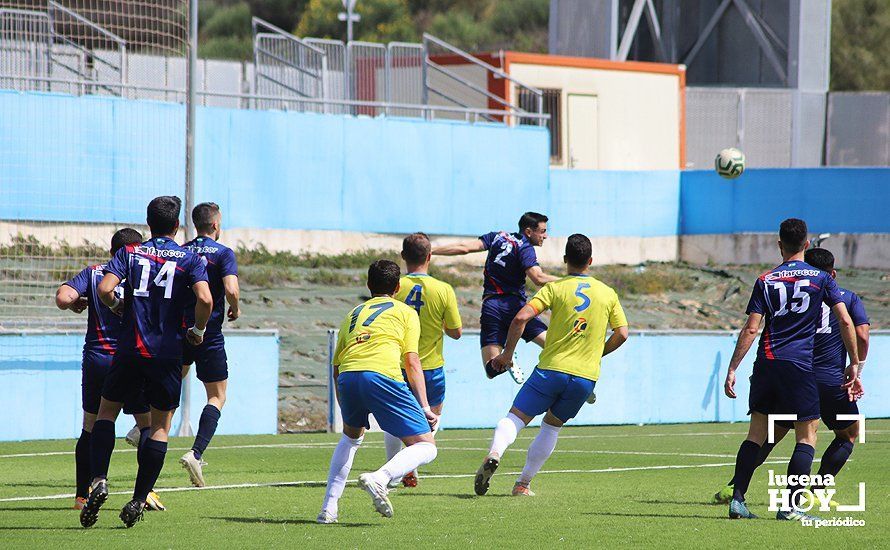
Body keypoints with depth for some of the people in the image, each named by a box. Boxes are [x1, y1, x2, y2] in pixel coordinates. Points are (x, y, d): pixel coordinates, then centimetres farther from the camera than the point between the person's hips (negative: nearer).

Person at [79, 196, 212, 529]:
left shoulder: (130, 253, 4)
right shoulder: (189, 259, 1)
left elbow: (104, 289, -11)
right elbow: (204, 299, -14)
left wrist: (117, 306, 10)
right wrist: (198, 331, 3)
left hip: (130, 349, 1)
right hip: (168, 353, -1)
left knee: (106, 412, 15)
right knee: (160, 427, 10)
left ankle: (99, 480, -6)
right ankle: (138, 500, 3)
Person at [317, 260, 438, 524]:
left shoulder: (353, 314, 32)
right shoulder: (405, 312, 20)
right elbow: (412, 362, 7)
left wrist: (345, 409, 40)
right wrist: (424, 407, 6)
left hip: (348, 376, 5)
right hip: (382, 375, -5)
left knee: (351, 436, 34)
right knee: (426, 447, 0)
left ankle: (329, 507, 24)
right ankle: (379, 478, -28)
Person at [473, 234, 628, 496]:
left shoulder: (555, 287, 0)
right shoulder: (608, 293, 8)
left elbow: (521, 317, -10)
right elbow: (621, 334, 9)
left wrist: (507, 353, 0)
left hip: (551, 369, -3)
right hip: (586, 376, 3)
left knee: (515, 417, -1)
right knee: (552, 425, 19)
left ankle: (495, 453, -31)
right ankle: (523, 483, 13)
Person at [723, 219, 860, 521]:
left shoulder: (765, 281, 6)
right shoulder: (821, 278, 3)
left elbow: (750, 329, 1)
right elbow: (845, 320, -2)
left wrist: (732, 369, 3)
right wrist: (854, 363, 7)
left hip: (767, 361, 3)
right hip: (800, 366, -3)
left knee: (757, 432, 9)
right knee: (807, 435, 4)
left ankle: (737, 499, 3)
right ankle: (790, 506, -4)